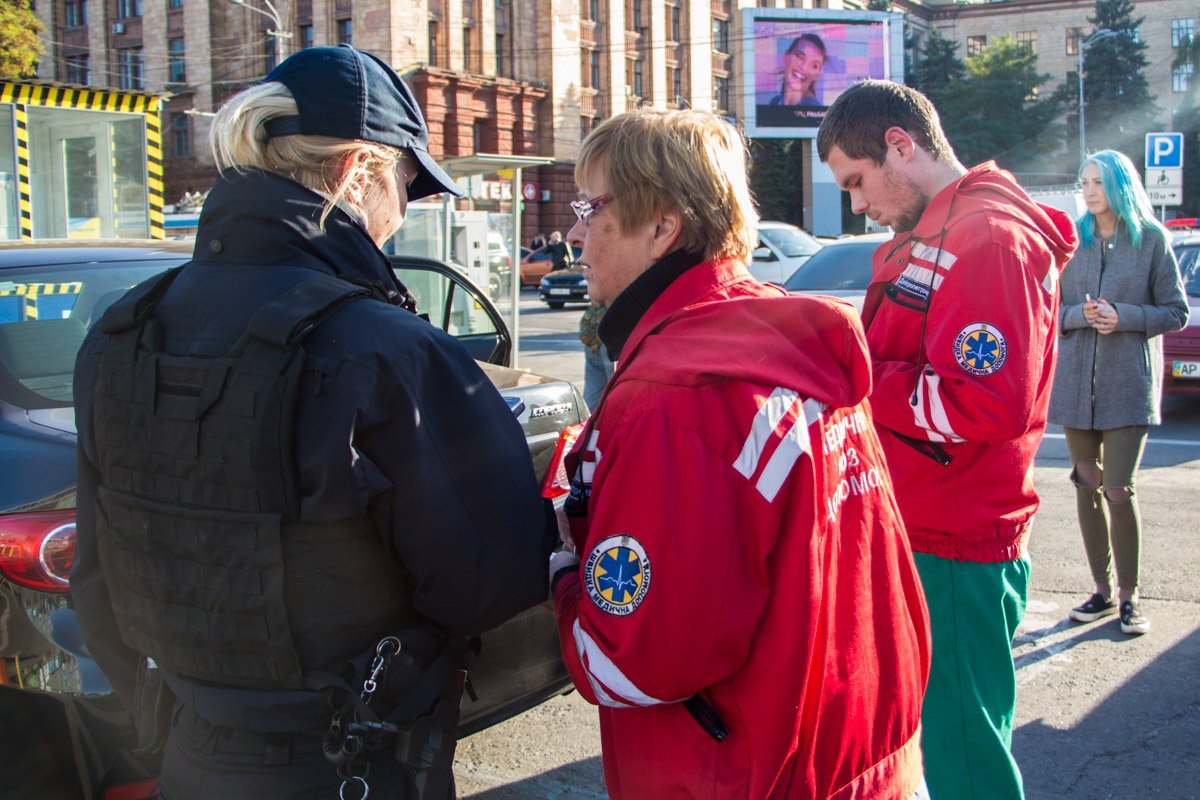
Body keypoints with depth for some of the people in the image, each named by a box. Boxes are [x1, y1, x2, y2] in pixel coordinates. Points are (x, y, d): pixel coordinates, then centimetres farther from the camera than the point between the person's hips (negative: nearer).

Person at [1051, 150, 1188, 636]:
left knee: (1118, 490, -7)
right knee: (1086, 487, 8)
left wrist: (1123, 317, -14)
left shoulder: (1151, 239, 0)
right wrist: (1081, 315, -13)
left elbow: (1176, 312, 0)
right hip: (1075, 381, 3)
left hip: (1128, 382, -3)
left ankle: (1129, 596, 8)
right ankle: (1102, 590, 21)